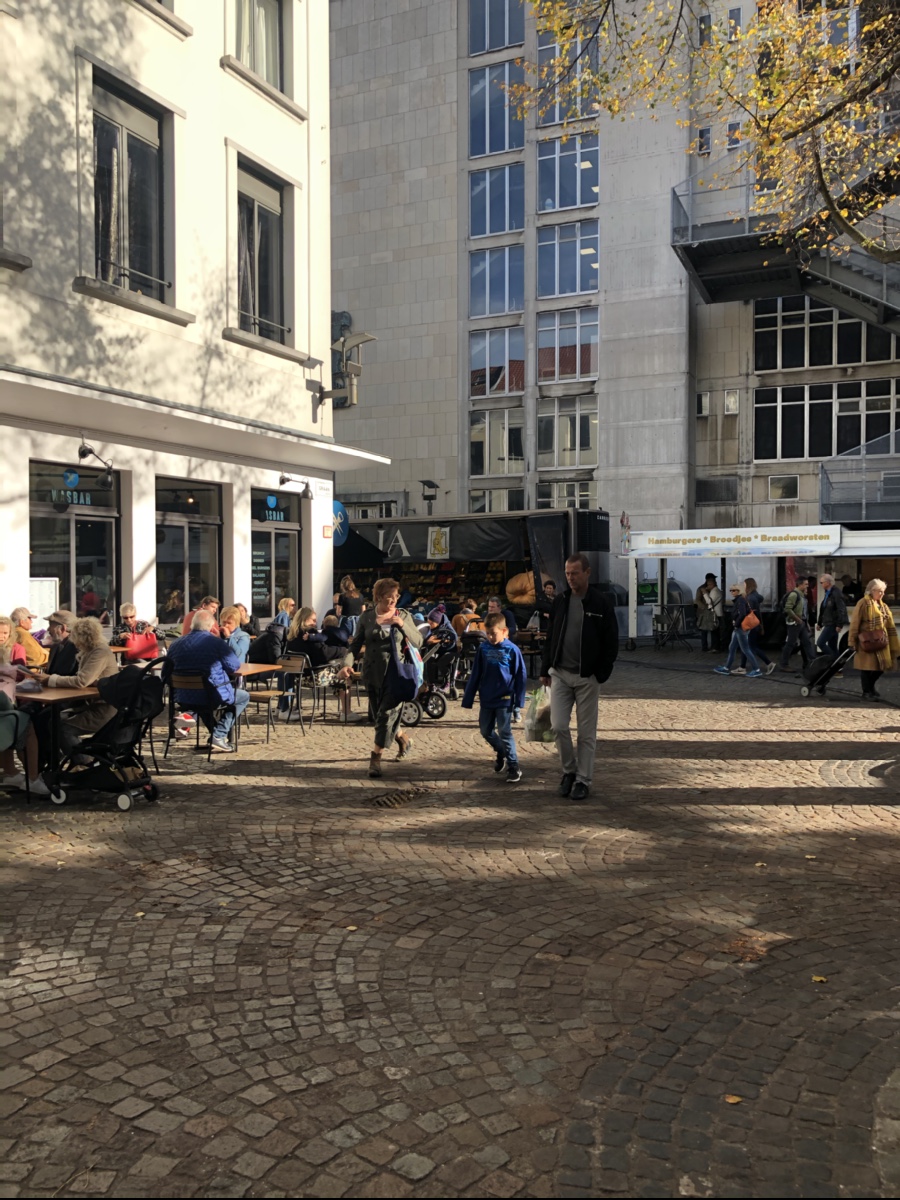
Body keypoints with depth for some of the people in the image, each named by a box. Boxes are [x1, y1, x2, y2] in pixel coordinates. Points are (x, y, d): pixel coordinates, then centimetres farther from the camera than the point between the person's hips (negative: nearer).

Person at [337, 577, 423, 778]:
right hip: (373, 673, 2)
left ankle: (376, 758, -4)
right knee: (380, 715, 11)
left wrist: (402, 625, -19)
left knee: (387, 715, -10)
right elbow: (356, 643, 4)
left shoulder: (403, 616, 0)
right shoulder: (367, 616, 1)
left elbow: (418, 642, -4)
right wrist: (348, 664, -12)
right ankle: (403, 739, 38)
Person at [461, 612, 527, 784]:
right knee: (486, 731, 13)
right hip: (486, 699, 5)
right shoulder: (483, 648, 0)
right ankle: (501, 752, 38)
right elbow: (475, 674, 4)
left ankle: (514, 766, 9)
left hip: (504, 700, -4)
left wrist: (519, 699, -8)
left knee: (505, 733, -2)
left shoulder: (512, 650, -10)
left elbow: (521, 675, -5)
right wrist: (468, 697, 4)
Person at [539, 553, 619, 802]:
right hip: (560, 674, 3)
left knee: (587, 732, 4)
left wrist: (602, 674, -8)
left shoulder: (601, 602, -5)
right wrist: (545, 669, 8)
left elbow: (611, 641, -3)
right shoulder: (560, 601, 7)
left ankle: (583, 779, 15)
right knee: (558, 726, -4)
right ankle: (569, 770, 16)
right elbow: (550, 638, 13)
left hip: (587, 677, -3)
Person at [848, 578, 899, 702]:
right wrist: (852, 642, -13)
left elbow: (890, 626, 15)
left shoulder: (883, 606, 14)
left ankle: (870, 688, 30)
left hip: (881, 642, 7)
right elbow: (854, 623, -10)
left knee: (880, 667, 9)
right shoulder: (863, 603, -8)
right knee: (867, 666, -1)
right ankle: (867, 692, 11)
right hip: (867, 642, -7)